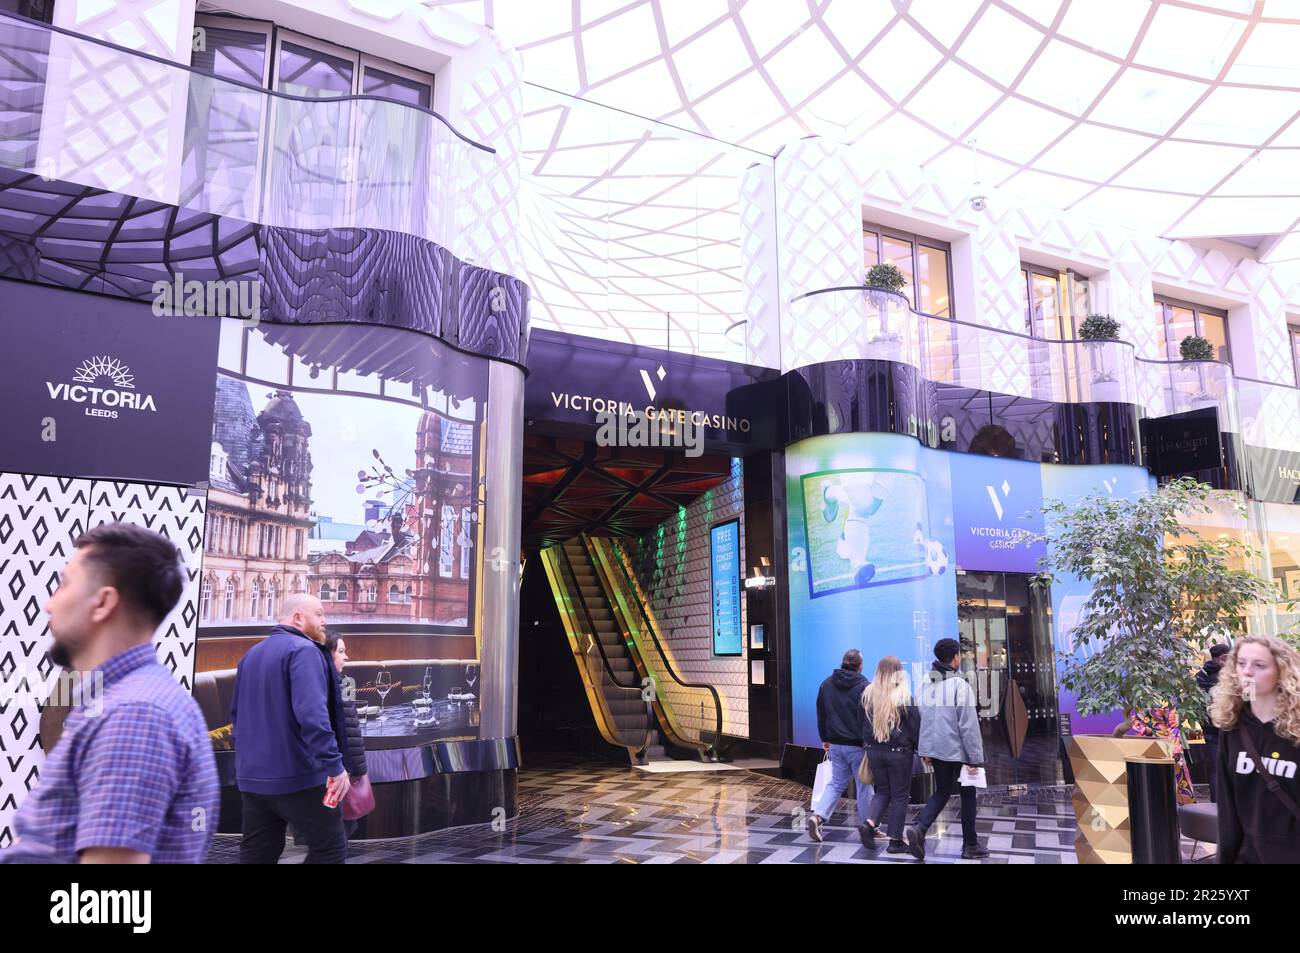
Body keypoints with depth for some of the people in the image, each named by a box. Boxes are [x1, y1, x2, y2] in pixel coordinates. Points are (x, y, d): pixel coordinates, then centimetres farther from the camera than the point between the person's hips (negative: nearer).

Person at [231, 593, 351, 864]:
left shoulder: (251, 654, 14)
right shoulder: (303, 650, -13)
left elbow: (237, 713, 22)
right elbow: (312, 713, -26)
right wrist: (334, 763, -25)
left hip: (252, 776, 8)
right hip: (300, 775, -8)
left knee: (256, 854, 13)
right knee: (329, 849, 4)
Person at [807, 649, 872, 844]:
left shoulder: (827, 684, 6)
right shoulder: (863, 686, -13)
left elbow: (821, 714, 12)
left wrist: (825, 739, 20)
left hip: (835, 744, 5)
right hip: (858, 746, -5)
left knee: (836, 782, 13)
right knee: (864, 785, 8)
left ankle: (817, 815, -4)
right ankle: (865, 827, 15)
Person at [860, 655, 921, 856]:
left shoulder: (868, 694, 0)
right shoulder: (904, 697, -14)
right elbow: (915, 726, -9)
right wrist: (920, 749, 3)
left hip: (874, 751, 4)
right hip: (899, 752, -4)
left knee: (882, 790, 19)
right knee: (900, 795, 8)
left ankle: (870, 822, -1)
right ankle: (895, 841, 12)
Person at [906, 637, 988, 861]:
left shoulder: (926, 684, 2)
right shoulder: (960, 685, -16)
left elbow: (921, 719, 5)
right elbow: (968, 725, -17)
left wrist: (924, 750, 13)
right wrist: (975, 758, -12)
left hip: (936, 749, 5)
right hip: (959, 750, -5)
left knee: (941, 792, 16)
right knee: (967, 794, 13)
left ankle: (919, 828, -6)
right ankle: (970, 845, 21)